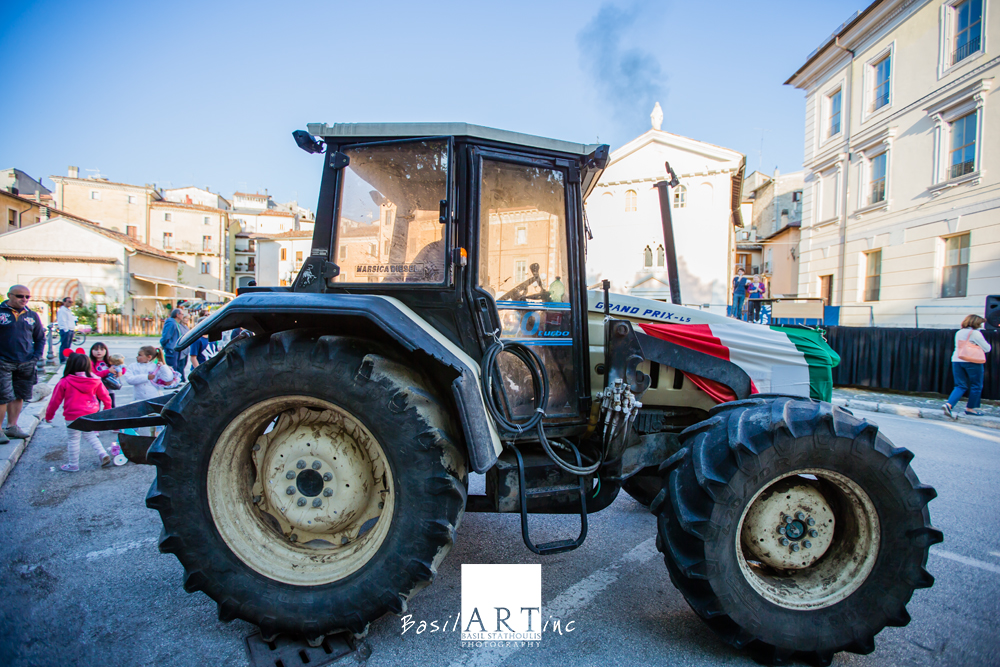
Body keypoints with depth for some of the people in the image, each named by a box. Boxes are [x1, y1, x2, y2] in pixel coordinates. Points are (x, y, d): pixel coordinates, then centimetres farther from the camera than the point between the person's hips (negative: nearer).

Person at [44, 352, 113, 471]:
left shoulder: (64, 382, -9)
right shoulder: (95, 380, -2)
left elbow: (55, 401, 0)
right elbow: (104, 396, 7)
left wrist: (48, 415, 13)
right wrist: (108, 407, 25)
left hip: (73, 416, -4)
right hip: (91, 414, 4)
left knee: (73, 439, 8)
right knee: (90, 435, 22)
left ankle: (73, 465, 18)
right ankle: (103, 454, 8)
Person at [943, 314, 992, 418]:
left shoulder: (958, 333, 13)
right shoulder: (975, 333, -7)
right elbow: (987, 348, -3)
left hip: (956, 360, 6)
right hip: (972, 362, -6)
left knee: (960, 386, 7)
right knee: (976, 386, 11)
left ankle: (949, 404, -13)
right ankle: (970, 408, 17)